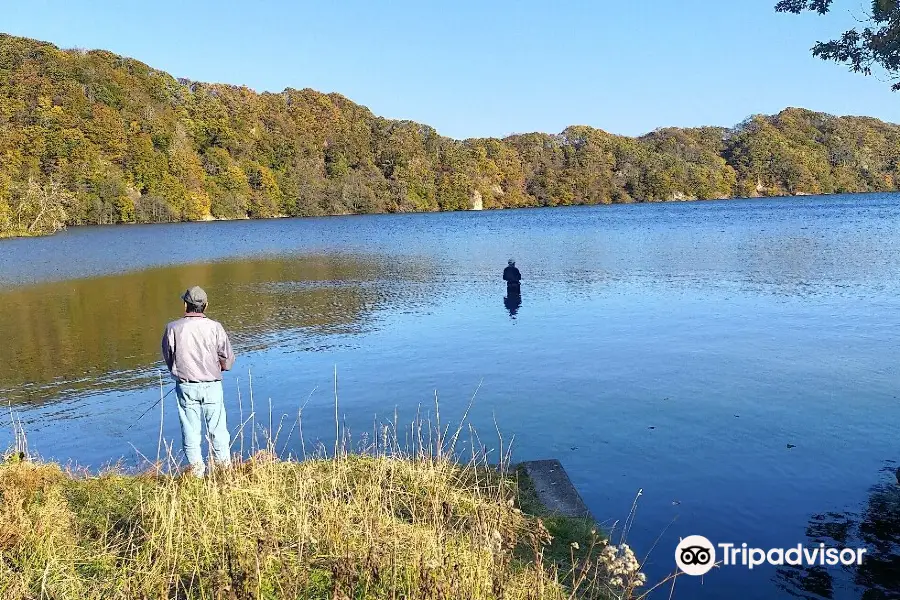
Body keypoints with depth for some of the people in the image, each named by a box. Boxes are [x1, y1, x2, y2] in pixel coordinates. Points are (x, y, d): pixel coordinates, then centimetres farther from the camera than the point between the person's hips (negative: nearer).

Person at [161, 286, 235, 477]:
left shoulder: (173, 328, -6)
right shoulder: (215, 327, -9)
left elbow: (168, 358, 5)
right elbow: (228, 360, -5)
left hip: (185, 386, 1)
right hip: (212, 386, 0)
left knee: (191, 430, 10)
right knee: (218, 429, 10)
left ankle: (197, 471, 16)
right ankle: (225, 468, 16)